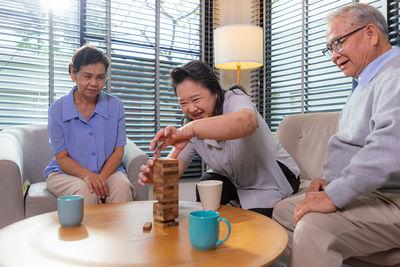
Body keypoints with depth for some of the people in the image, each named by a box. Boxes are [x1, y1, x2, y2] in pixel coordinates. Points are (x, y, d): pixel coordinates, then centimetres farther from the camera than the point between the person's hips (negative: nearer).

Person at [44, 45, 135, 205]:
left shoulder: (115, 106, 0)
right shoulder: (57, 109, -3)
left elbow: (119, 150, -1)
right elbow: (62, 158, -4)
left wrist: (102, 177, -19)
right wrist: (87, 175, -25)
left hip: (108, 170, 1)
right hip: (65, 173, -1)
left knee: (122, 186, -30)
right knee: (85, 191, -32)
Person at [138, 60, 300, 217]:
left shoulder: (235, 100, -26)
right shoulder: (191, 124, -7)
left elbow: (247, 122, -52)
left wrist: (191, 129, -64)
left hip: (272, 177, -5)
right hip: (234, 179, 5)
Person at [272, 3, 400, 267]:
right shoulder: (365, 83, 19)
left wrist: (335, 195, -30)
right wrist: (330, 179, 8)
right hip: (358, 192, 10)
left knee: (313, 227, -31)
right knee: (283, 211, 6)